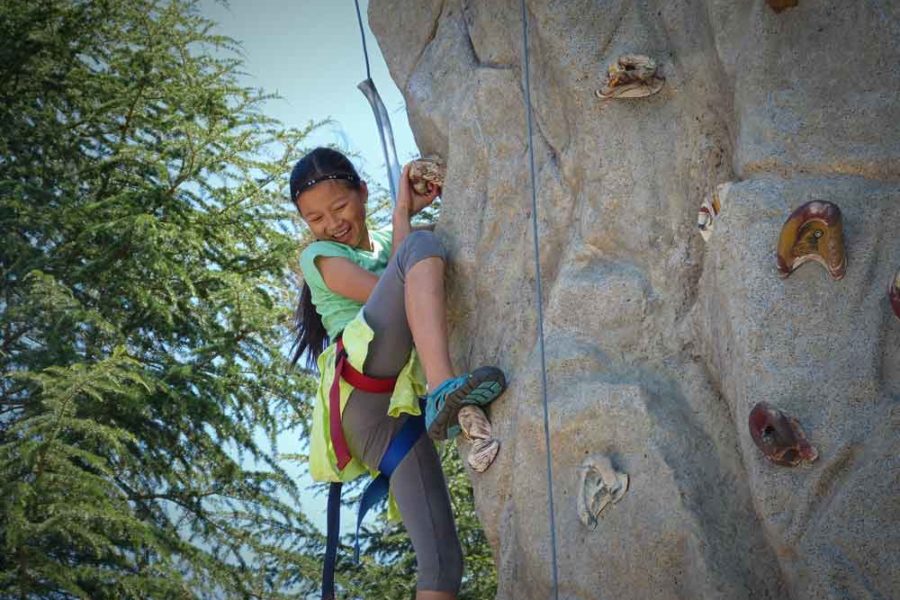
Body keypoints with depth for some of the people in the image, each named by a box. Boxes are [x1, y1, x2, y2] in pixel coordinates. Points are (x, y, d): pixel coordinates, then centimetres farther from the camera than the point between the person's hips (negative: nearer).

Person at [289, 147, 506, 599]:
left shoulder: (390, 242, 33)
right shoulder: (319, 256, 17)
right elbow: (386, 292, 0)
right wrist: (403, 212, 8)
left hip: (404, 400, 5)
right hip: (361, 381, -4)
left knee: (441, 558, -14)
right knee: (422, 246, -22)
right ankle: (445, 389, -43)